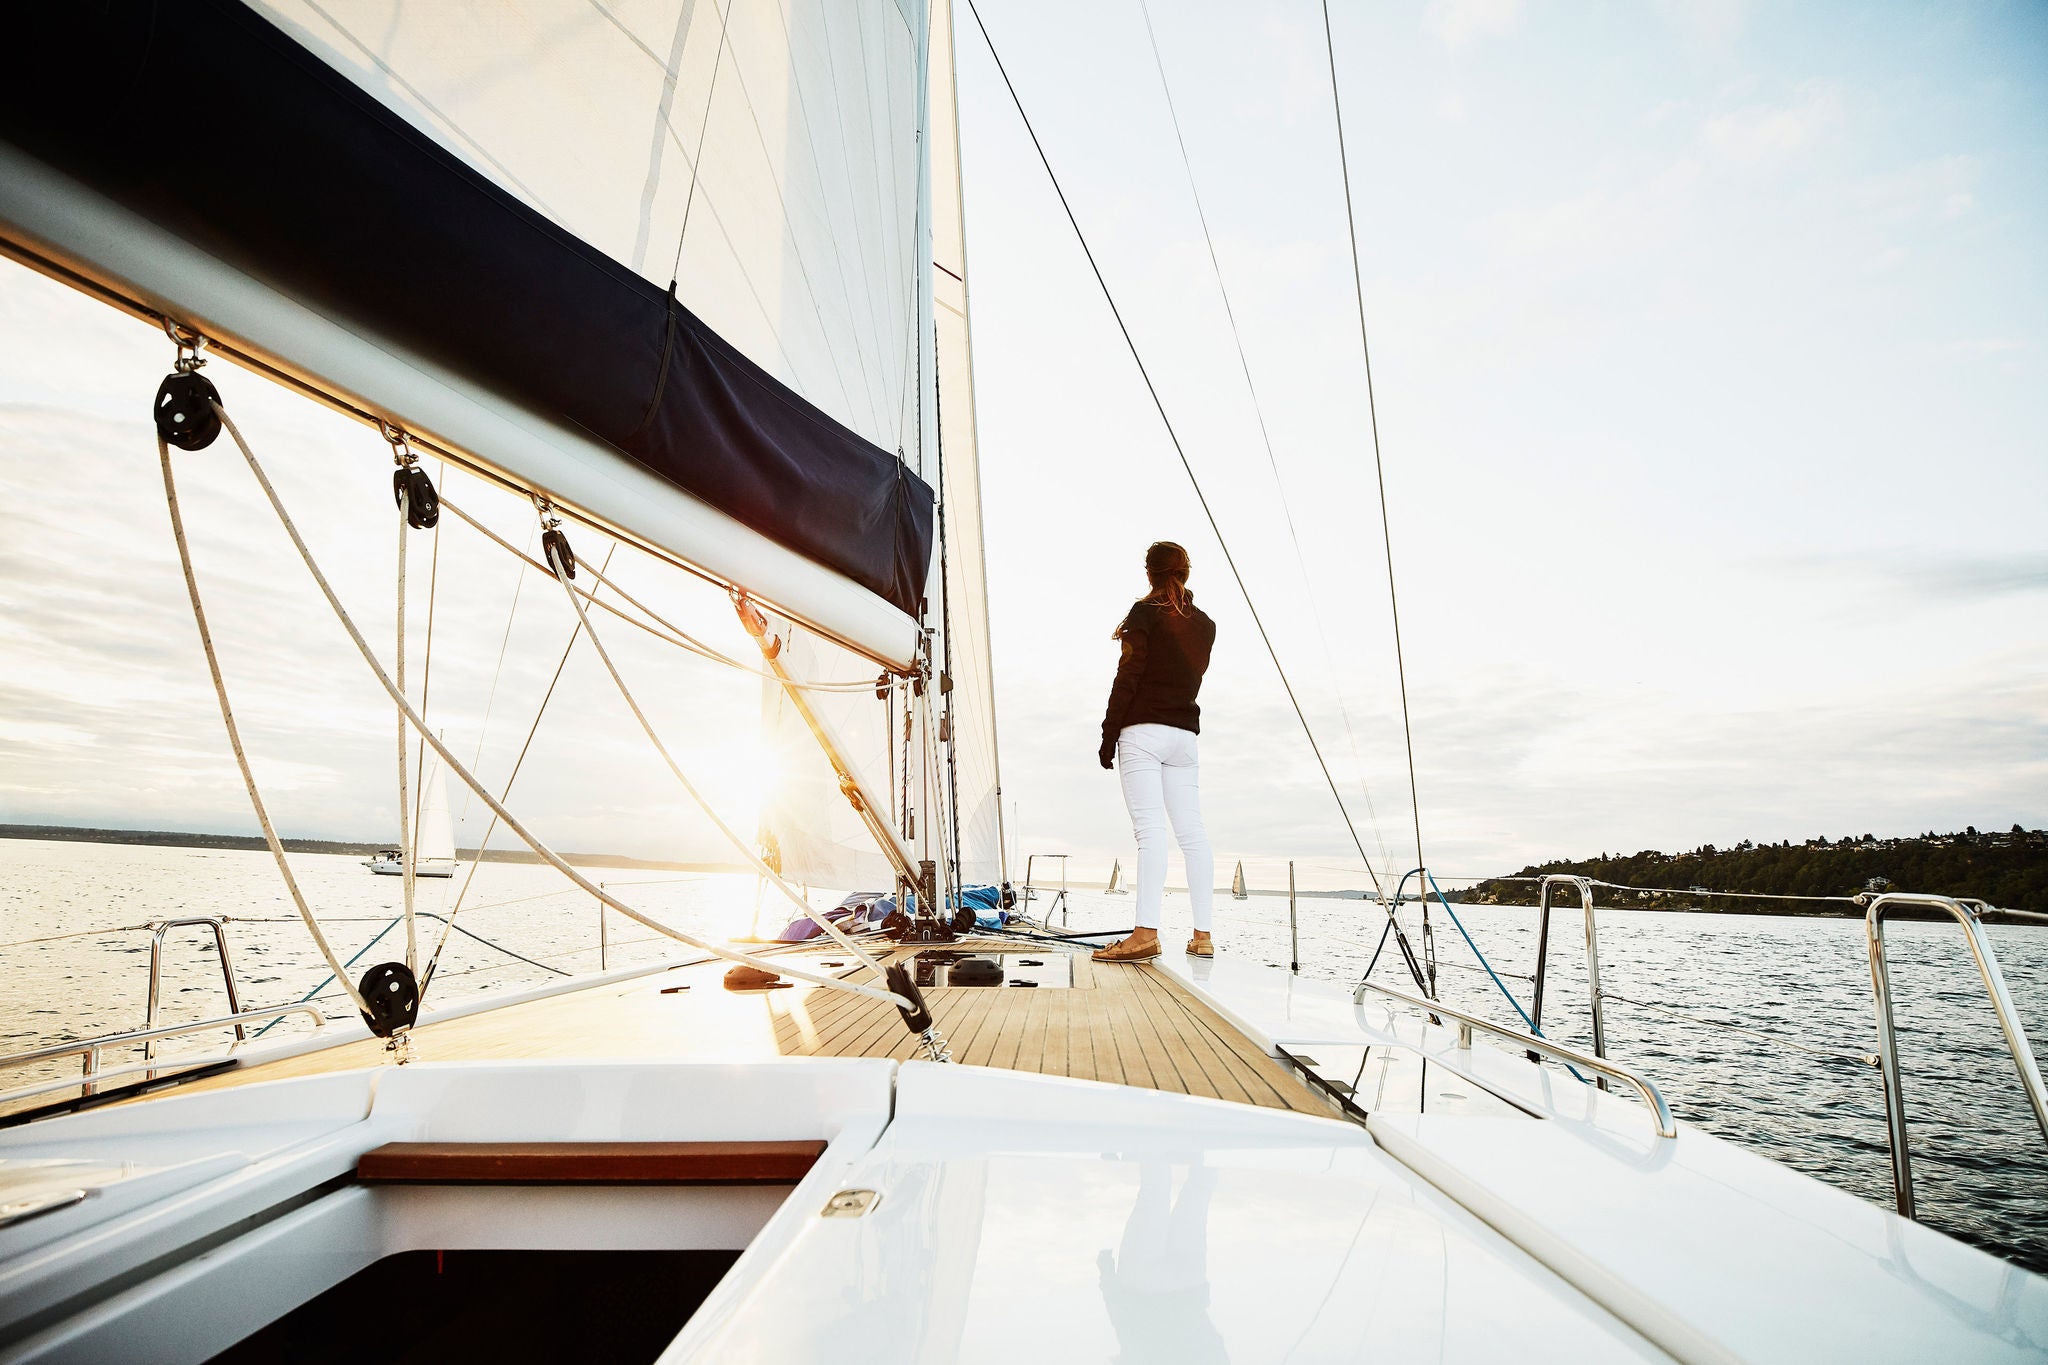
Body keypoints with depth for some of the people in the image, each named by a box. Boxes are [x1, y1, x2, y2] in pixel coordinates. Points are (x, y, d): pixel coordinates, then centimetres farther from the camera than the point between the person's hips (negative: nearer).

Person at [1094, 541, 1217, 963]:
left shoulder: (1146, 612, -3)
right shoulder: (1205, 624, 15)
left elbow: (1128, 676, -8)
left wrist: (1109, 734, -4)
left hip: (1143, 731, -6)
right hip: (1185, 732, 6)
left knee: (1150, 829, -13)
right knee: (1192, 832, 6)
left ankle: (1146, 933, -17)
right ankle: (1203, 934, 8)